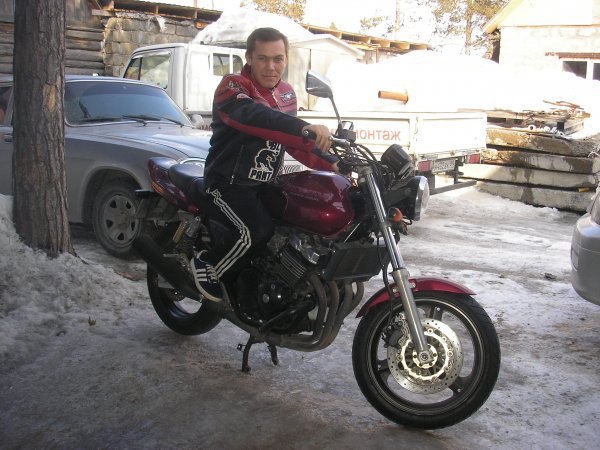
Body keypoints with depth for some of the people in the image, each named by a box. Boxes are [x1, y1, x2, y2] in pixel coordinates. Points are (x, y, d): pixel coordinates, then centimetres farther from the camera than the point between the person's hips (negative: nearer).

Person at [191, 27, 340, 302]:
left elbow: (293, 142, 21)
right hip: (229, 183, -8)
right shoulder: (232, 86, -12)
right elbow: (253, 115, -36)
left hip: (266, 185, 8)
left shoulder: (287, 94, 12)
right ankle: (207, 265, -2)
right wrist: (304, 128, -51)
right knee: (254, 232, -29)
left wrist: (329, 163, 5)